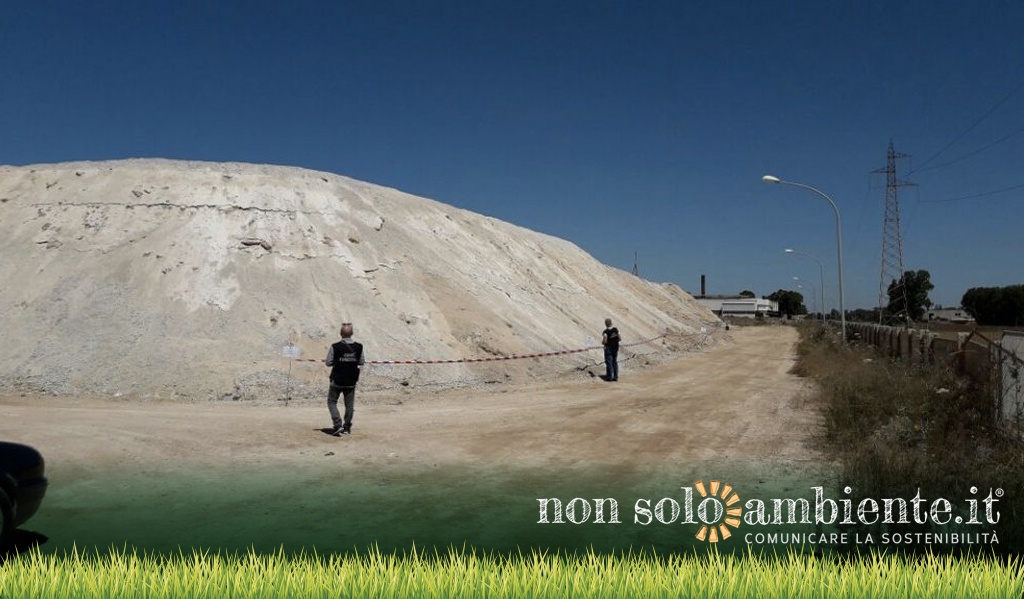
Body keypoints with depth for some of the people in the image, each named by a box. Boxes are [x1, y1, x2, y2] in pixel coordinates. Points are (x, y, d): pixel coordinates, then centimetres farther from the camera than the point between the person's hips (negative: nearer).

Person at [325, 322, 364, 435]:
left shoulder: (335, 347, -14)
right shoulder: (358, 347, -5)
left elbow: (328, 362, -9)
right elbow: (361, 363, 4)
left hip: (337, 380, -2)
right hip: (351, 381, 3)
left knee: (332, 402, 10)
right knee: (349, 405, 12)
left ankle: (338, 424, -4)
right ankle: (347, 427, 17)